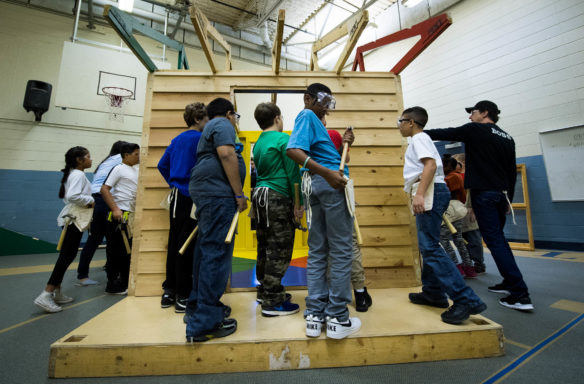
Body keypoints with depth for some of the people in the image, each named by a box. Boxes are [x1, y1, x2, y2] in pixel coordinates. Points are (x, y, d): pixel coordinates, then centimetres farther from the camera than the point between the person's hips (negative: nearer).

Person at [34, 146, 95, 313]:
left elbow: (70, 195, 19)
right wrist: (90, 201, -13)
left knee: (67, 256, 13)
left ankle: (57, 293, 20)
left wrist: (88, 202, 8)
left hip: (74, 219, 10)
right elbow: (73, 196, -26)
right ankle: (45, 295, -7)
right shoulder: (78, 175, -13)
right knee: (67, 256, -9)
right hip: (75, 219, -10)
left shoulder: (75, 174, 18)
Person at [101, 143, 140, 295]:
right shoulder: (119, 169, -6)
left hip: (132, 215, 8)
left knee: (128, 250, 14)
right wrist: (115, 209, -20)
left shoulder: (136, 171, 15)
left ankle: (124, 282, 27)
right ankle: (113, 285, 12)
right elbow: (104, 189, -13)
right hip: (120, 214, -8)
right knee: (116, 250, 0)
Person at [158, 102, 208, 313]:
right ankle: (183, 296, 7)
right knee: (187, 246, -3)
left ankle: (169, 292, 23)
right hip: (191, 197, -8)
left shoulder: (177, 139, 17)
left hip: (177, 195, 8)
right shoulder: (199, 138, -8)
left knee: (174, 244, 13)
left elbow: (162, 165, 20)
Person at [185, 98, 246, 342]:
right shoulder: (223, 124, 0)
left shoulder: (210, 128, 30)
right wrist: (239, 193, -17)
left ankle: (196, 307, 26)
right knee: (216, 253, -10)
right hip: (218, 193, -11)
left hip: (204, 193, 11)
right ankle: (205, 323, -4)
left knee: (206, 250, 14)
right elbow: (226, 155, -16)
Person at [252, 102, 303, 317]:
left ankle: (265, 292, 28)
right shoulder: (283, 139, -7)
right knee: (278, 250, -2)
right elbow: (293, 173, -12)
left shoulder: (258, 144, 16)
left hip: (260, 195, 9)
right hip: (278, 198, -8)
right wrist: (299, 203, -9)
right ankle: (272, 302, 7)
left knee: (265, 248, 15)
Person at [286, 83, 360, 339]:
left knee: (317, 252, 8)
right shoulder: (307, 115, -2)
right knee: (341, 251, -1)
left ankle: (315, 317, 15)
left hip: (314, 184, 9)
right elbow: (293, 150, -20)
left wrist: (343, 144, 8)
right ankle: (338, 319, 8)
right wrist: (328, 172, -26)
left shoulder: (314, 120, 26)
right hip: (329, 182, -9)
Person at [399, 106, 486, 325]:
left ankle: (466, 300, -14)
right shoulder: (419, 139, 27)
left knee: (430, 247, -15)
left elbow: (431, 164, -19)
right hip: (428, 193, 11)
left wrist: (419, 193, -28)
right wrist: (418, 194, 30)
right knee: (427, 246, 12)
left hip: (430, 191, -11)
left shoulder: (419, 137, -3)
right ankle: (433, 293, 20)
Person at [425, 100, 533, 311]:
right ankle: (510, 282, 27)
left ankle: (520, 294, -6)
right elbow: (512, 171, 18)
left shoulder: (475, 130, -5)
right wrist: (508, 199, 22)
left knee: (495, 241, -7)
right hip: (501, 194, 8)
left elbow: (445, 134, 0)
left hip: (483, 193, -8)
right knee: (498, 238, 19)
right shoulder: (507, 138, 17)